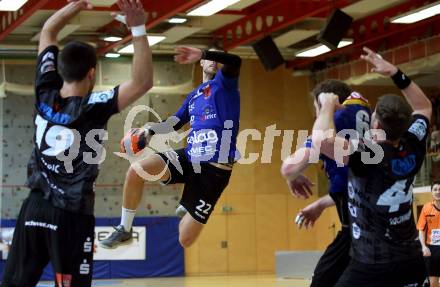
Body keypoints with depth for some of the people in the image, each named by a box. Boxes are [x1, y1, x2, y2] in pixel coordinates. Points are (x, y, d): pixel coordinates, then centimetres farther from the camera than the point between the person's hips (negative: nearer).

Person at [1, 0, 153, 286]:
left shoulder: (45, 94, 0)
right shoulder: (93, 108, -15)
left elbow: (48, 31, 13)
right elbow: (142, 83, -23)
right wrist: (138, 29, -29)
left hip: (34, 208, 6)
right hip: (72, 215, -5)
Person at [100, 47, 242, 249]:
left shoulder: (224, 83, 1)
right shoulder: (193, 96, 19)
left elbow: (235, 62, -21)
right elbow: (175, 123, 29)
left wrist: (203, 52, -31)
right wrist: (149, 132, 12)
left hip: (215, 171, -5)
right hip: (189, 158, 5)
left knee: (186, 240, -3)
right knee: (136, 170, -22)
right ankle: (124, 230, -5)